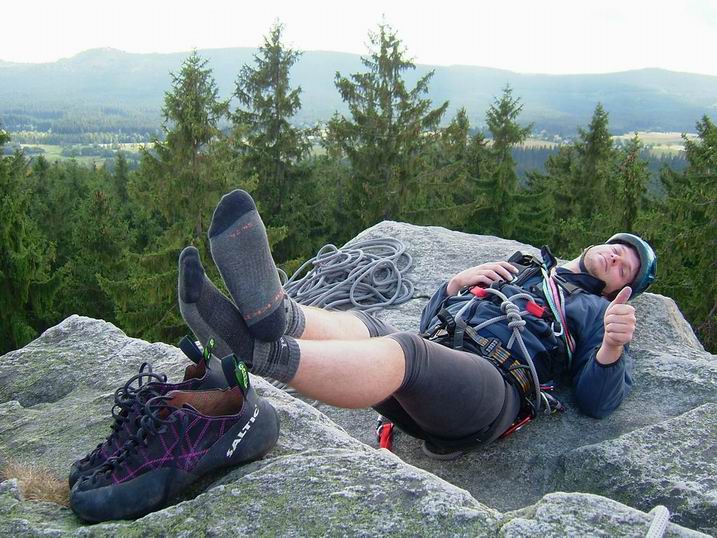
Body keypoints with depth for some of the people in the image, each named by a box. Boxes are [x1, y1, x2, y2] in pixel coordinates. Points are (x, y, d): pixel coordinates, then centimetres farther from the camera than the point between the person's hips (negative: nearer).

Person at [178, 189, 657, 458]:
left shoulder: (594, 310, 25)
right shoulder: (515, 271, 35)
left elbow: (596, 402, 8)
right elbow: (431, 323, 29)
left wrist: (611, 350, -10)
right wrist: (457, 282, 11)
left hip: (491, 388, -5)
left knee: (401, 352, -36)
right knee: (360, 326, -27)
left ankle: (260, 351, -61)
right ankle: (278, 315, -59)